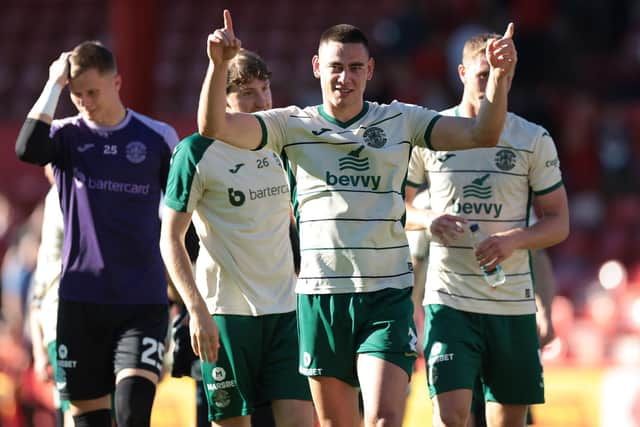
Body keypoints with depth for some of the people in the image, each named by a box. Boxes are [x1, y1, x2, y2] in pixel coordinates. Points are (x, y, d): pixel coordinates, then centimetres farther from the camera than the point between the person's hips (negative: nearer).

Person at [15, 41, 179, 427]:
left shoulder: (158, 137, 4)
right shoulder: (67, 135, 3)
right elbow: (28, 149, -20)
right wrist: (55, 84, -14)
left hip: (143, 300, -1)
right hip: (81, 297, 1)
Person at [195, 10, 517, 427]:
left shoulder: (401, 120, 5)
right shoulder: (293, 125, 4)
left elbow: (482, 134, -2)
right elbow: (214, 126, -6)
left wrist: (500, 76, -18)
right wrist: (218, 65, -23)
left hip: (387, 296, -1)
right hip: (320, 296, 1)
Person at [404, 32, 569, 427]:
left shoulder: (534, 140, 3)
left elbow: (559, 222, 5)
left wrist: (515, 239, -15)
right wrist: (428, 219, -12)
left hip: (514, 303, 2)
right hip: (449, 300, -2)